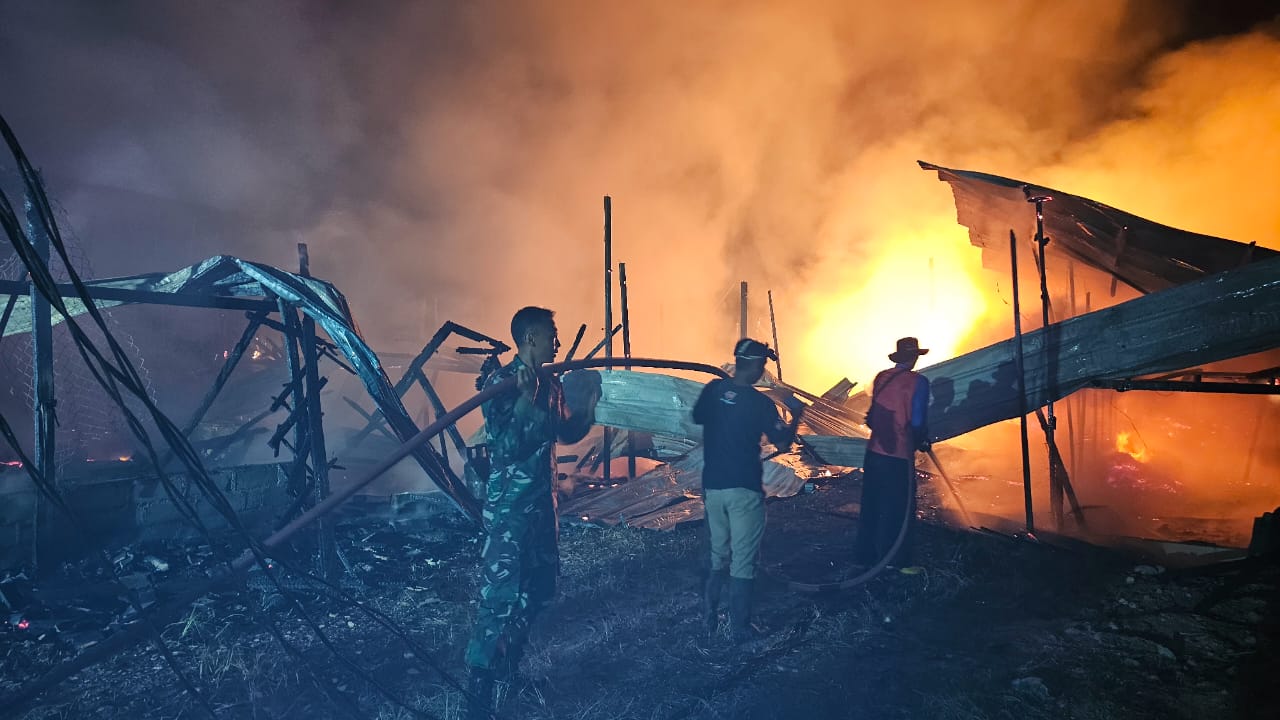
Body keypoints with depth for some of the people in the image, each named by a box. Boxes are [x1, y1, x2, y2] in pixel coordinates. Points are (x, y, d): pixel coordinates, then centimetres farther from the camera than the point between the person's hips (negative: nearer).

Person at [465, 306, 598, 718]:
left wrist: (590, 403, 11)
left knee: (539, 586, 17)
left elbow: (567, 433, 22)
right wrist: (526, 400, -30)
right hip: (509, 507, -9)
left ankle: (508, 666, 36)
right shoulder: (500, 383, -16)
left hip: (542, 501, 9)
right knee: (500, 596, -7)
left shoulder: (551, 384, 8)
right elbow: (504, 447, -24)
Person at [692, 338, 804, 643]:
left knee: (719, 557, 20)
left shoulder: (712, 389, -1)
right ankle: (739, 629, 12)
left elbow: (697, 418, 16)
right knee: (742, 562, 5)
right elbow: (782, 443, -9)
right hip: (744, 490, -5)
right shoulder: (760, 402, -14)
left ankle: (710, 618, 24)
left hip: (713, 486, 5)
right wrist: (796, 415, 6)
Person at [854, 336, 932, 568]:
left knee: (871, 504, 16)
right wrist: (923, 442, 5)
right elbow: (917, 421, -14)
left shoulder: (881, 377, 3)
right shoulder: (917, 382, -12)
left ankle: (865, 554, 27)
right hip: (899, 456, -5)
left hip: (874, 451, 5)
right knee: (899, 509, 8)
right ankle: (894, 560, 15)